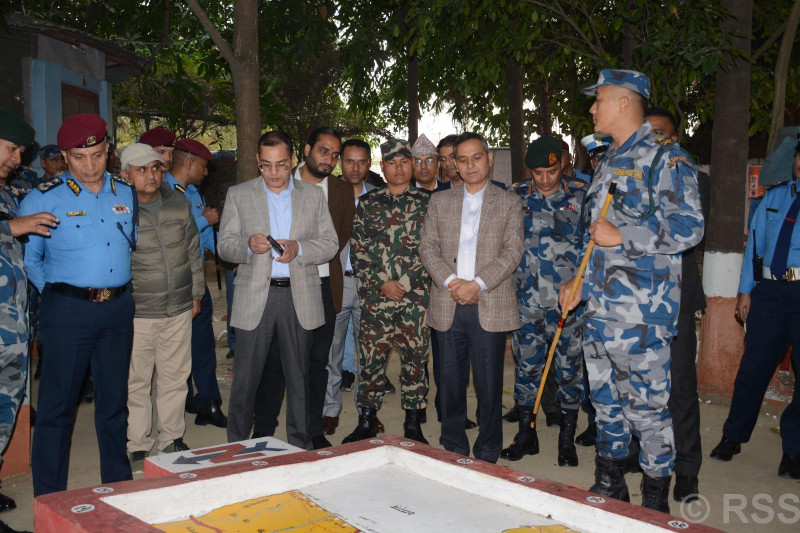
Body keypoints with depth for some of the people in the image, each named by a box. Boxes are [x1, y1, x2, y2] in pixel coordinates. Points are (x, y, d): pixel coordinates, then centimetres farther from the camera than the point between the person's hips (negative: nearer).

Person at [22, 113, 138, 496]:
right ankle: (49, 500, 13)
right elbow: (27, 258, 1)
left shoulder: (126, 193, 8)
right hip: (68, 310, -4)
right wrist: (57, 292, -3)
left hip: (119, 309, 4)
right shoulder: (43, 199, -4)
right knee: (57, 404, 1)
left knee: (115, 400, 14)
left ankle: (118, 485, 28)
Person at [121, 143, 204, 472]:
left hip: (179, 309, 4)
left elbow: (193, 250, 15)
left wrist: (197, 293, 16)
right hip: (136, 313, -3)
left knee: (175, 377, 12)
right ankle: (138, 448, 18)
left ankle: (171, 438, 27)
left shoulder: (178, 203, 6)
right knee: (136, 381, 4)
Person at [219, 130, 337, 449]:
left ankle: (301, 446, 22)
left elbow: (330, 243, 5)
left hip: (300, 298, 1)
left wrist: (299, 249, -14)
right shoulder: (238, 195, 7)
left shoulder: (313, 195, 9)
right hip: (255, 296, -1)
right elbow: (225, 246, 2)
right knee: (245, 378, 2)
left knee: (299, 377, 10)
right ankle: (236, 447, 17)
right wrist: (248, 245, -20)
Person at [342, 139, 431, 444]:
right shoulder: (367, 203, 8)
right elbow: (357, 250, 4)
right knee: (371, 359, 4)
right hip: (375, 297, 1)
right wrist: (381, 283, -7)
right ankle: (366, 422, 18)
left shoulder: (425, 203, 6)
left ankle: (413, 426, 17)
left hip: (416, 297, 0)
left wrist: (407, 283, -6)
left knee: (415, 359, 5)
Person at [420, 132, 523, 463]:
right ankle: (453, 451, 21)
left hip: (490, 308, -2)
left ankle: (487, 455, 16)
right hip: (448, 307, 2)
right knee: (451, 383, 8)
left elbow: (512, 252, -3)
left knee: (489, 385, 2)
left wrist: (477, 284, -14)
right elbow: (427, 247, 7)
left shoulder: (509, 202, 7)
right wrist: (450, 281, -10)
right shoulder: (439, 201, 13)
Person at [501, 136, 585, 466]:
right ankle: (526, 434, 23)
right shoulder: (516, 197, 7)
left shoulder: (579, 198, 4)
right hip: (527, 300, 1)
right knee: (526, 365, 8)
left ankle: (567, 439, 19)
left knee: (569, 368, 5)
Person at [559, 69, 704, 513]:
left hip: (641, 310, -8)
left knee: (646, 404, -1)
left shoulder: (664, 156, -8)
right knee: (605, 399, 16)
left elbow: (687, 228, -16)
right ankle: (610, 484, 31)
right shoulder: (608, 161, 18)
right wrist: (580, 283, 18)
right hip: (598, 306, 8)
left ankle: (656, 499, 16)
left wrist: (622, 237, -16)